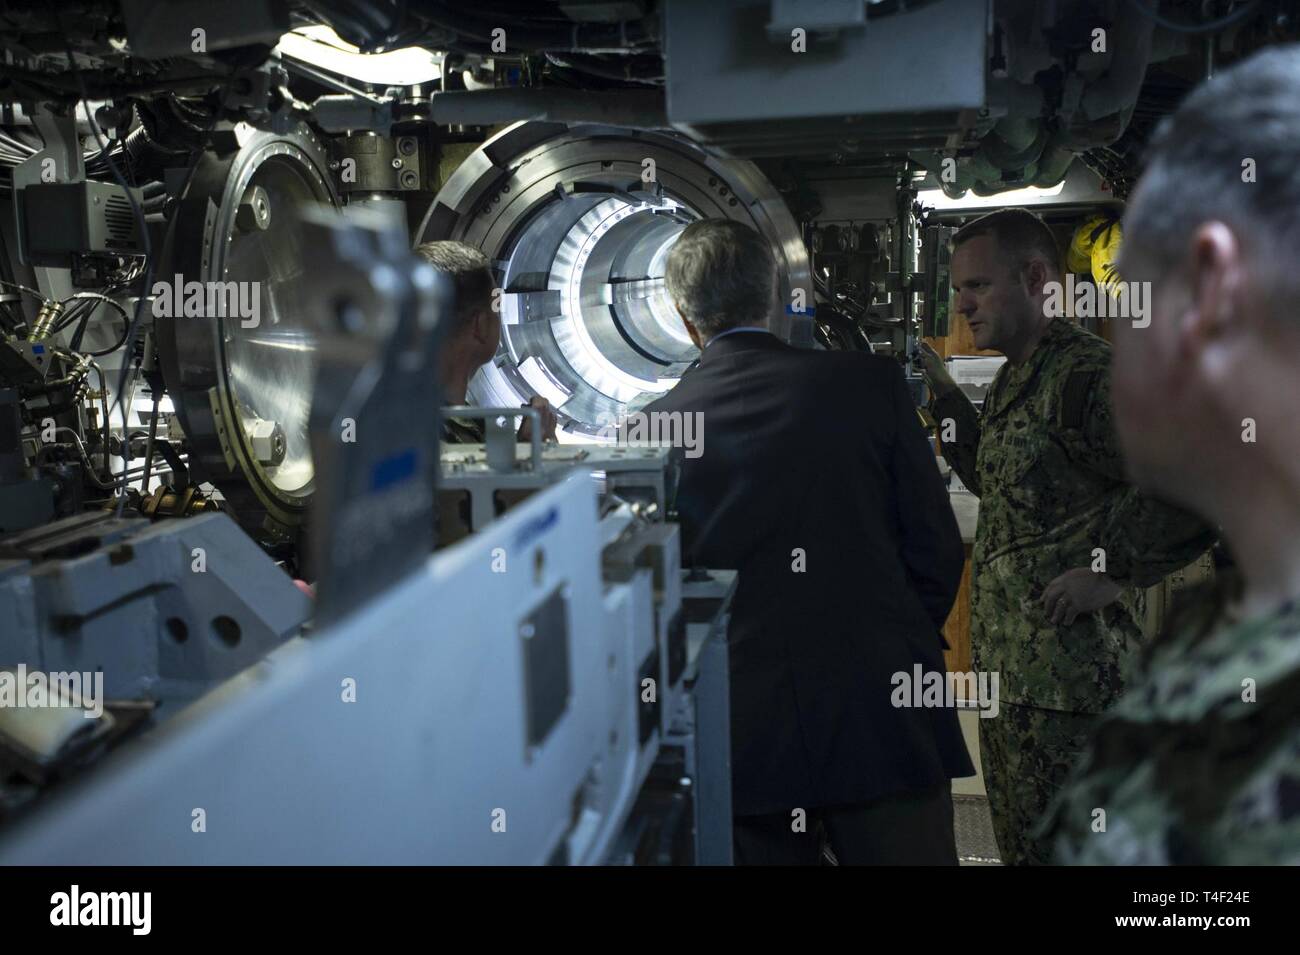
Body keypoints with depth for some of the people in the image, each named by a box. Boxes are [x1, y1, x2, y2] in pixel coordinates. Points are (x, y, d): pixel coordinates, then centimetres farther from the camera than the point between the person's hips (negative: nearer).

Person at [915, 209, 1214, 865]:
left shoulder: (1088, 373, -16)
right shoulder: (1015, 379, 13)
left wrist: (1111, 571, -20)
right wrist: (943, 395, 18)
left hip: (1068, 671, -9)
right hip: (1008, 668, 10)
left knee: (1056, 848, 0)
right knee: (1017, 842, 19)